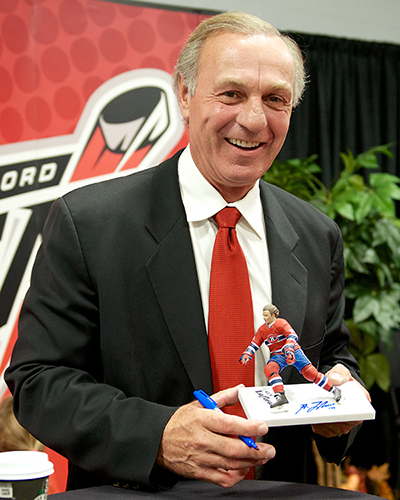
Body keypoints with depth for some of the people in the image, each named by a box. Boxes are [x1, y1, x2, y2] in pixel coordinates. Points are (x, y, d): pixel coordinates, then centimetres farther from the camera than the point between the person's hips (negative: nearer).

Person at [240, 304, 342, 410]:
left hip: (293, 352, -4)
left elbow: (292, 336, -22)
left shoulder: (281, 323, -10)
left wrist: (289, 349, -39)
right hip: (278, 356, 4)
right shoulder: (262, 330, 8)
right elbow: (254, 344, 13)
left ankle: (334, 390, 0)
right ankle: (281, 397, -36)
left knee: (309, 371, -16)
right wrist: (246, 355, -4)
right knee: (269, 369, -28)